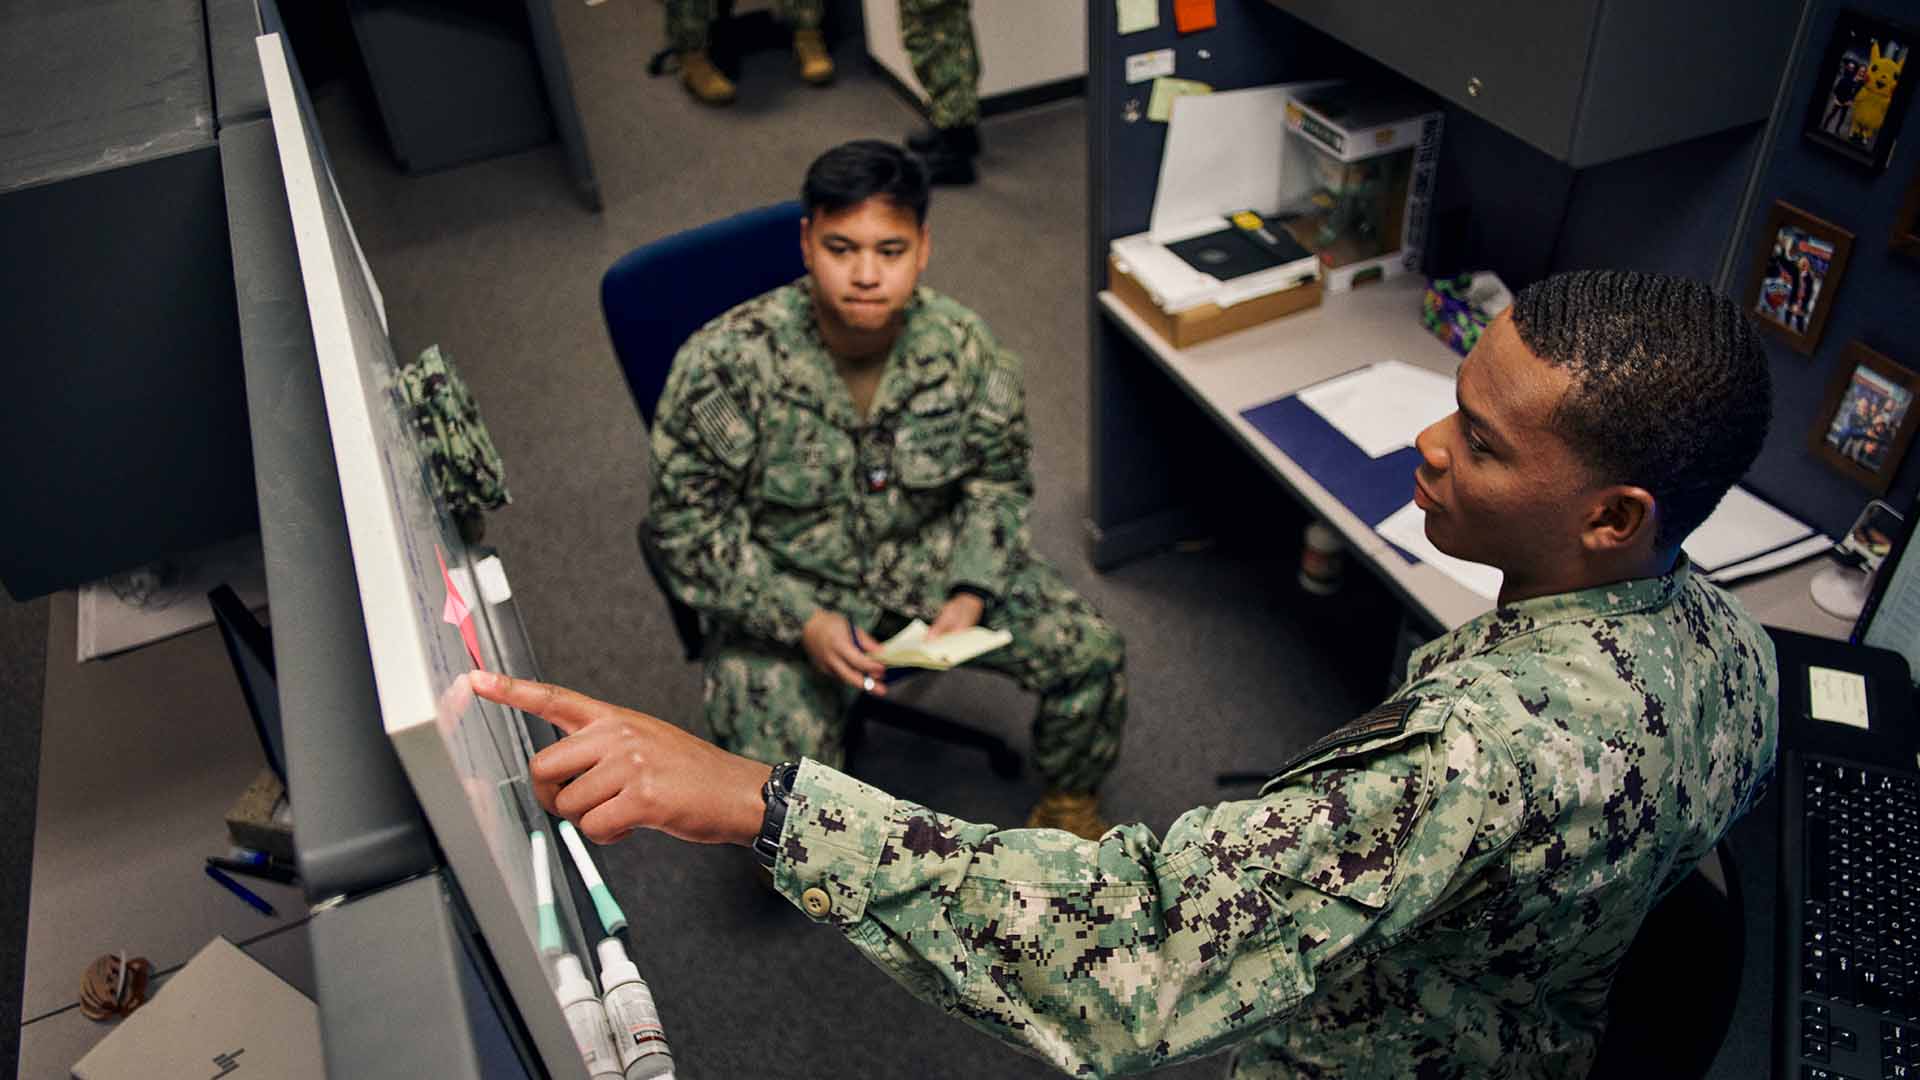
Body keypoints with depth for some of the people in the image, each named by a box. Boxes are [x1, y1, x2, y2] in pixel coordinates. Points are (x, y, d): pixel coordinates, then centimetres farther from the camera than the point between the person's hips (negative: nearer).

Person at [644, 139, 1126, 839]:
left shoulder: (962, 345, -14)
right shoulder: (726, 362, -24)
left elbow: (998, 479, 1)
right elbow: (687, 523, -15)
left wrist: (971, 590, -16)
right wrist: (803, 621, -24)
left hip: (929, 555, 3)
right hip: (788, 587, -2)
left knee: (1090, 651, -10)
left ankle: (1068, 805, 22)